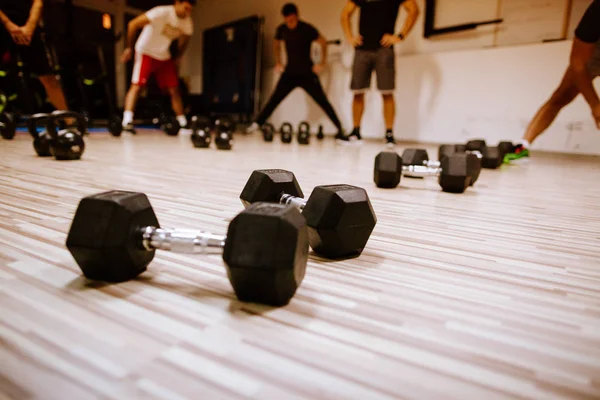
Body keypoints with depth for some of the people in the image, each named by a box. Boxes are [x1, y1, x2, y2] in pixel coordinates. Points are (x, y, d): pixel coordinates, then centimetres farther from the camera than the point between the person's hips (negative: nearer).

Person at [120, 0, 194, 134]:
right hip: (146, 53, -5)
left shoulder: (187, 22, -5)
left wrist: (178, 58, 12)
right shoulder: (162, 12, -24)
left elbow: (185, 39, 17)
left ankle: (183, 123, 6)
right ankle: (127, 122, -23)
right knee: (136, 85, -17)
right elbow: (133, 24, -22)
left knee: (174, 90, 0)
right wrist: (129, 48, -16)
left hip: (164, 56, 6)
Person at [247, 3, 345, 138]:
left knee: (322, 101, -5)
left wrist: (322, 63, -6)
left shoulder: (307, 29, -13)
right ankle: (257, 123, 4)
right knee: (274, 99, -2)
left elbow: (323, 42, -3)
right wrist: (278, 62, 13)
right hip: (289, 72, 4)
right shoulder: (281, 29, 0)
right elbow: (277, 44, 20)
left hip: (307, 73, -3)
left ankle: (340, 128, 0)